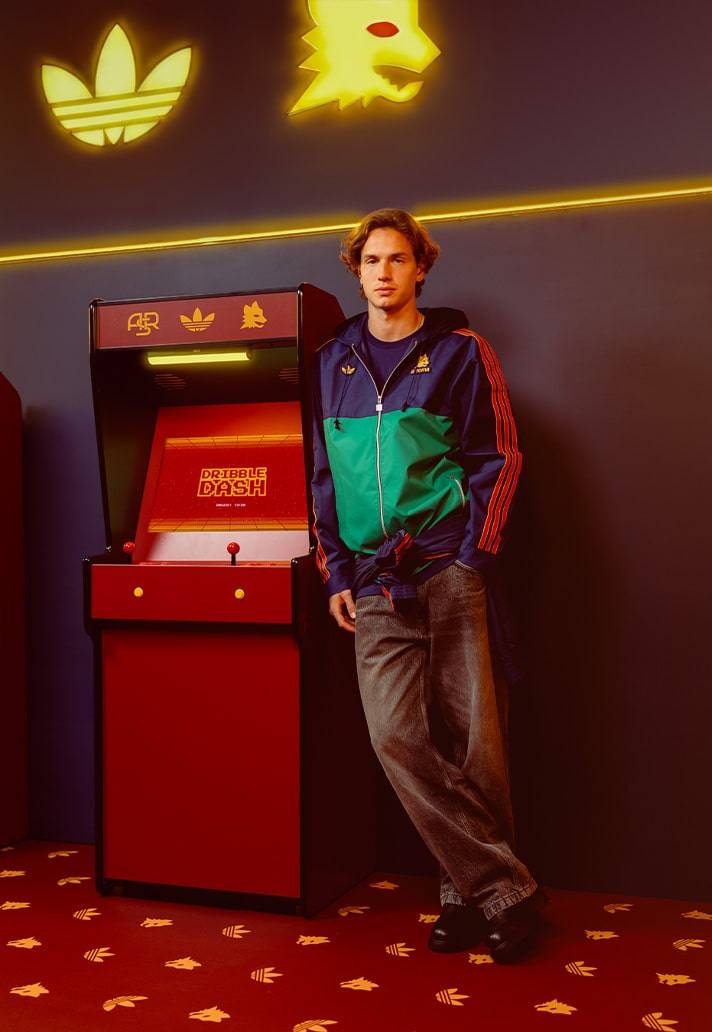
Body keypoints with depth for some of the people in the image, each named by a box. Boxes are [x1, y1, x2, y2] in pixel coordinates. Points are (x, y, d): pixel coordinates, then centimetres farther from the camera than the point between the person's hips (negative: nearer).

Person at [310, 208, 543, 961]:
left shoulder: (458, 353, 6)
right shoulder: (333, 363, 16)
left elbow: (498, 460, 3)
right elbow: (323, 475, 16)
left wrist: (474, 560, -7)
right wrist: (336, 573, 8)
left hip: (450, 571, -3)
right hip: (375, 586, 3)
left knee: (472, 740, 0)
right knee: (395, 735, -8)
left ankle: (468, 891, 20)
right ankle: (504, 890, 4)